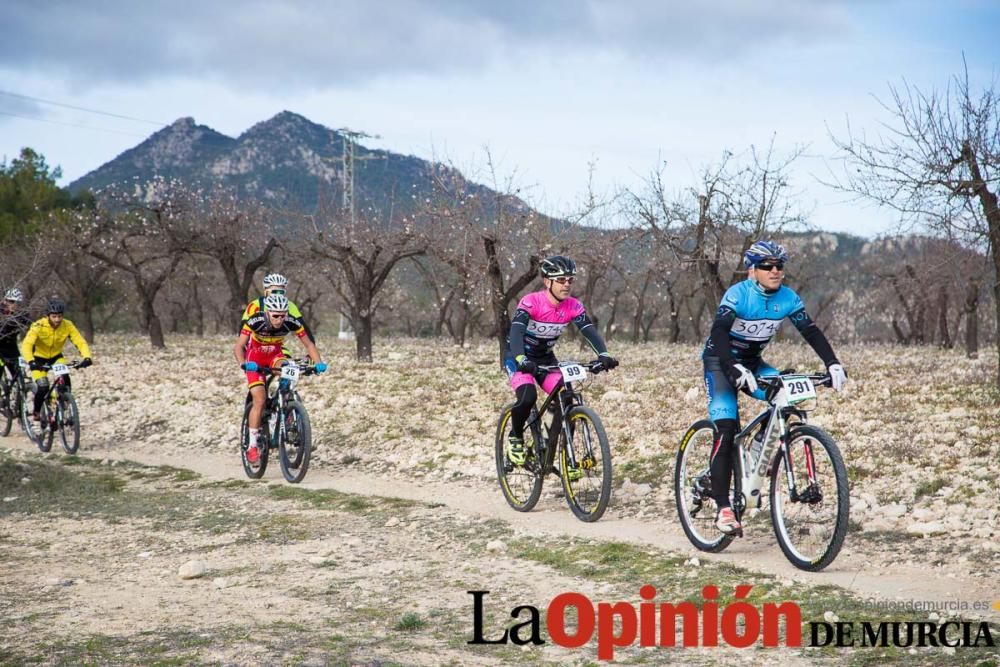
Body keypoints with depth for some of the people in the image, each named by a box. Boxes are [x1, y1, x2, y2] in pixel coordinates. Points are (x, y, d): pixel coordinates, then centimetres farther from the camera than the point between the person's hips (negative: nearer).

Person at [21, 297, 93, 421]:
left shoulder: (67, 326, -21)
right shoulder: (38, 326, -30)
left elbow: (80, 342, -26)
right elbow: (26, 344, -40)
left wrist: (87, 358, -44)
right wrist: (30, 362, -57)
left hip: (56, 357, 2)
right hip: (39, 358, -2)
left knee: (65, 380, -23)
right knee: (43, 387, -19)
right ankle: (36, 413, 8)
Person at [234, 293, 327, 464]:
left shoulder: (292, 323, -27)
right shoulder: (256, 321, -33)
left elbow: (308, 343, -17)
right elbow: (238, 346, -36)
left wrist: (318, 363, -33)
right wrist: (243, 364, -54)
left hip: (275, 355, 2)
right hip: (255, 357, -2)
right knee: (259, 400, -16)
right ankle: (252, 445, -6)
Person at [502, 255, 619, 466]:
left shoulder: (573, 307, -12)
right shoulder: (531, 302, -26)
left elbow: (590, 331, -23)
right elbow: (516, 332, -38)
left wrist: (604, 355, -42)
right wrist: (521, 360, -56)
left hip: (545, 358, 5)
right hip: (518, 357, -5)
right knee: (527, 396, -30)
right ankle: (515, 437, -2)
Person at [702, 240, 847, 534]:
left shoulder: (787, 298, -8)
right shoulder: (737, 294, -23)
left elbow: (811, 332, -9)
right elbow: (719, 332, -35)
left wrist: (832, 363, -23)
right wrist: (734, 368, -49)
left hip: (753, 362, 5)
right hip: (720, 362, -5)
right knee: (726, 430, -19)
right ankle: (723, 509, -18)